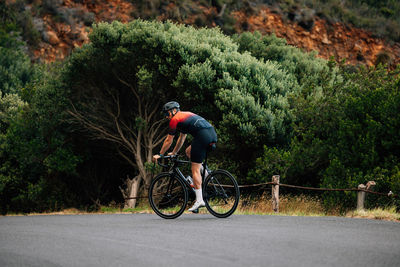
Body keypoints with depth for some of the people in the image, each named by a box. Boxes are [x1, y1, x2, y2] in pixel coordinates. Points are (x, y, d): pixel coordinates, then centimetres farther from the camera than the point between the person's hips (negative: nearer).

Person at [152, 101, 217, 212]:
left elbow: (168, 141, 13)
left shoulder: (175, 120, 7)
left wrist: (160, 155, 25)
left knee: (195, 170, -4)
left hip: (202, 135, -8)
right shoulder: (186, 115, 33)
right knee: (189, 151, 28)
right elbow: (182, 138, 42)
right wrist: (174, 153, 50)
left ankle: (199, 200, -9)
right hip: (212, 133, 9)